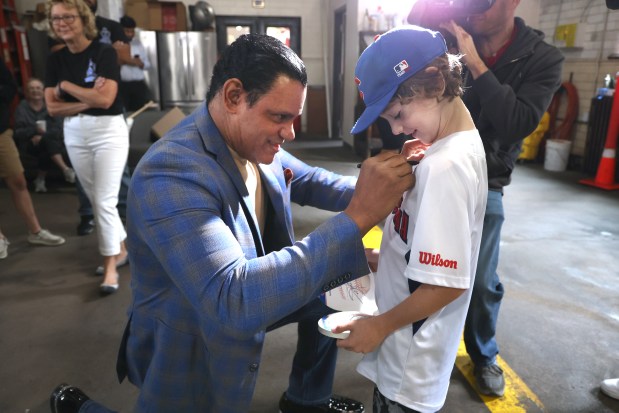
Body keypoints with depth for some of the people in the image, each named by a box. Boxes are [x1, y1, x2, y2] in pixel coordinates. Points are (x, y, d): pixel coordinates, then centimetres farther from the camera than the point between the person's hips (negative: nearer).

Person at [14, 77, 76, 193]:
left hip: (49, 143, 1)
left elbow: (59, 129, -7)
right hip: (29, 144, -1)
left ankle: (40, 178, -15)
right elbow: (19, 132, -6)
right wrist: (35, 130, -25)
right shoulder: (22, 107, 4)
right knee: (48, 139, -32)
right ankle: (66, 170, -40)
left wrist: (42, 136, -22)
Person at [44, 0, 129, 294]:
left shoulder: (104, 52, -9)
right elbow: (52, 108, 0)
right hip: (74, 135, 6)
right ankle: (121, 248, 30)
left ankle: (110, 267, 4)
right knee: (95, 200, 12)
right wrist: (88, 100, -14)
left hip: (108, 132, -6)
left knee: (105, 201, -7)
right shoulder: (55, 59, 6)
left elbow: (105, 99, -20)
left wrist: (66, 86, -8)